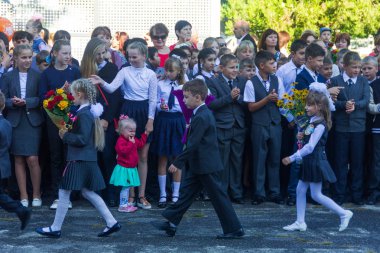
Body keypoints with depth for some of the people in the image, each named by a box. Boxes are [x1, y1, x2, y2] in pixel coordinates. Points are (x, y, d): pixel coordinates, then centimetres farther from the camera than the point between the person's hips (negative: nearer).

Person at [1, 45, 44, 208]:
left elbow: (41, 99, -3)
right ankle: (23, 196, 12)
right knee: (19, 160, 5)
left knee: (33, 159, -7)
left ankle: (36, 195, 8)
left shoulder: (37, 76, 0)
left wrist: (26, 102, -17)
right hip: (15, 122, 2)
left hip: (33, 122, -2)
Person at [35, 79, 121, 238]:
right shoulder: (89, 111, 12)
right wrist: (67, 134, 7)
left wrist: (65, 135, -13)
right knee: (88, 192, 15)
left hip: (79, 161, -10)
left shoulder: (84, 114, -18)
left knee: (64, 193, 0)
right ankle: (112, 223, 12)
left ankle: (55, 229, 9)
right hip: (88, 159, 10)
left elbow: (82, 139, -23)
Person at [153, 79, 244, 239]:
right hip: (199, 165, 10)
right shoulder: (203, 114, 10)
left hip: (206, 166, -10)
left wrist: (177, 163, -20)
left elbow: (192, 144, -23)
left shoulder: (201, 117, -21)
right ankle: (171, 223, 17)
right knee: (186, 192, 12)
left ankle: (234, 229, 5)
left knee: (218, 196, -3)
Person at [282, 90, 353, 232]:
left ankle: (343, 214, 5)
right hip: (309, 161, 9)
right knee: (300, 190, 8)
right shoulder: (312, 122, 10)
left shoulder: (320, 125, -19)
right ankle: (300, 223, 13)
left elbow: (310, 147, -25)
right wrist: (302, 136, 0)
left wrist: (292, 158, -24)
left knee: (316, 195, -4)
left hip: (316, 162, -9)